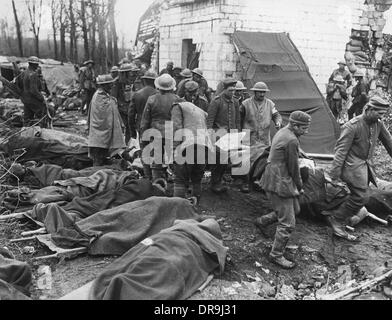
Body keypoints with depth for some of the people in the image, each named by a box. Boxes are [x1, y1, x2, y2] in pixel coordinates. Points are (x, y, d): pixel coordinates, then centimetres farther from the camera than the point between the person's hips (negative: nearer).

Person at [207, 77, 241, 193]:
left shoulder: (235, 102, 13)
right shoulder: (216, 101, -5)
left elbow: (237, 120, 18)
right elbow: (210, 119, -8)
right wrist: (210, 132, -17)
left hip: (231, 134, 6)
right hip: (219, 131, -5)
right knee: (217, 159, -7)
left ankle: (218, 182, 19)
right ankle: (214, 184, 3)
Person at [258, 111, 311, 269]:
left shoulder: (282, 132, 10)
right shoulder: (291, 140, -22)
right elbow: (293, 167, -15)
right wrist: (299, 186, 2)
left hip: (274, 179, 10)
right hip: (280, 183, -10)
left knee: (294, 209, 24)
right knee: (287, 223, -2)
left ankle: (262, 221, 36)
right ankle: (276, 255, 12)